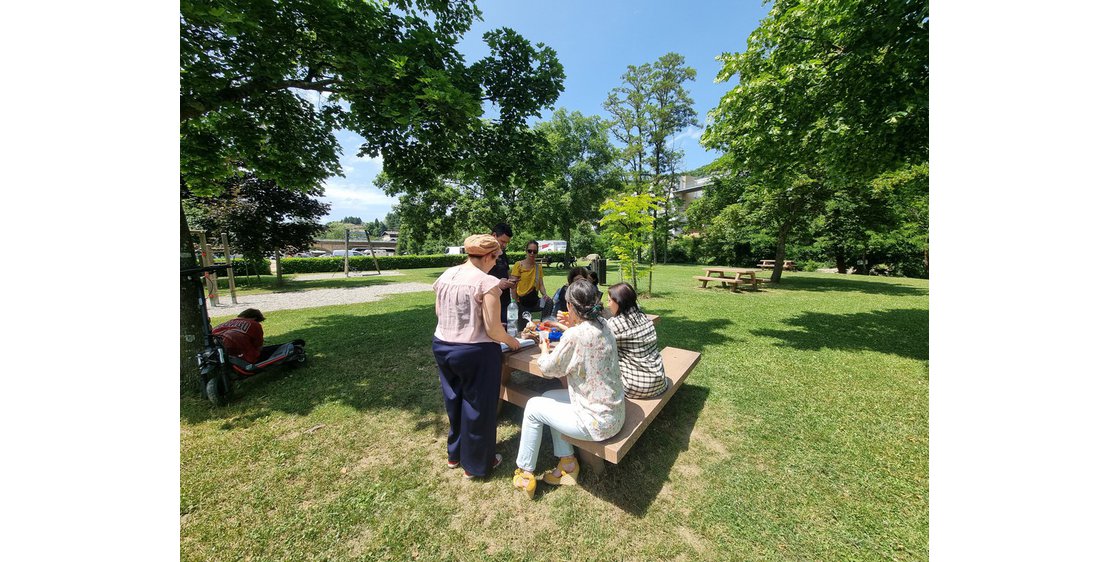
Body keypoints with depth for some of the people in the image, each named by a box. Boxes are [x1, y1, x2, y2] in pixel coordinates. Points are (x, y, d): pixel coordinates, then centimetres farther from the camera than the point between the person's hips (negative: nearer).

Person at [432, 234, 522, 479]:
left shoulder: (446, 275, 2)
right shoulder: (487, 282, -18)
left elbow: (439, 313, 10)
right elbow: (492, 328, -18)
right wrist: (512, 341, -1)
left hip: (442, 346, 7)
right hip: (474, 352, -7)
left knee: (454, 402, 25)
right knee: (477, 407, 14)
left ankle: (454, 454, 47)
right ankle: (476, 465, 34)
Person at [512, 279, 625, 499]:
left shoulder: (574, 336, -27)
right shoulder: (603, 325, -3)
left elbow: (547, 368, -11)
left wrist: (544, 348, 7)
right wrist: (569, 327, 19)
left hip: (598, 422, -8)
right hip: (613, 411, 8)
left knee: (533, 407, 7)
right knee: (549, 398, 20)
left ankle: (525, 474, 26)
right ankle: (567, 462, 27)